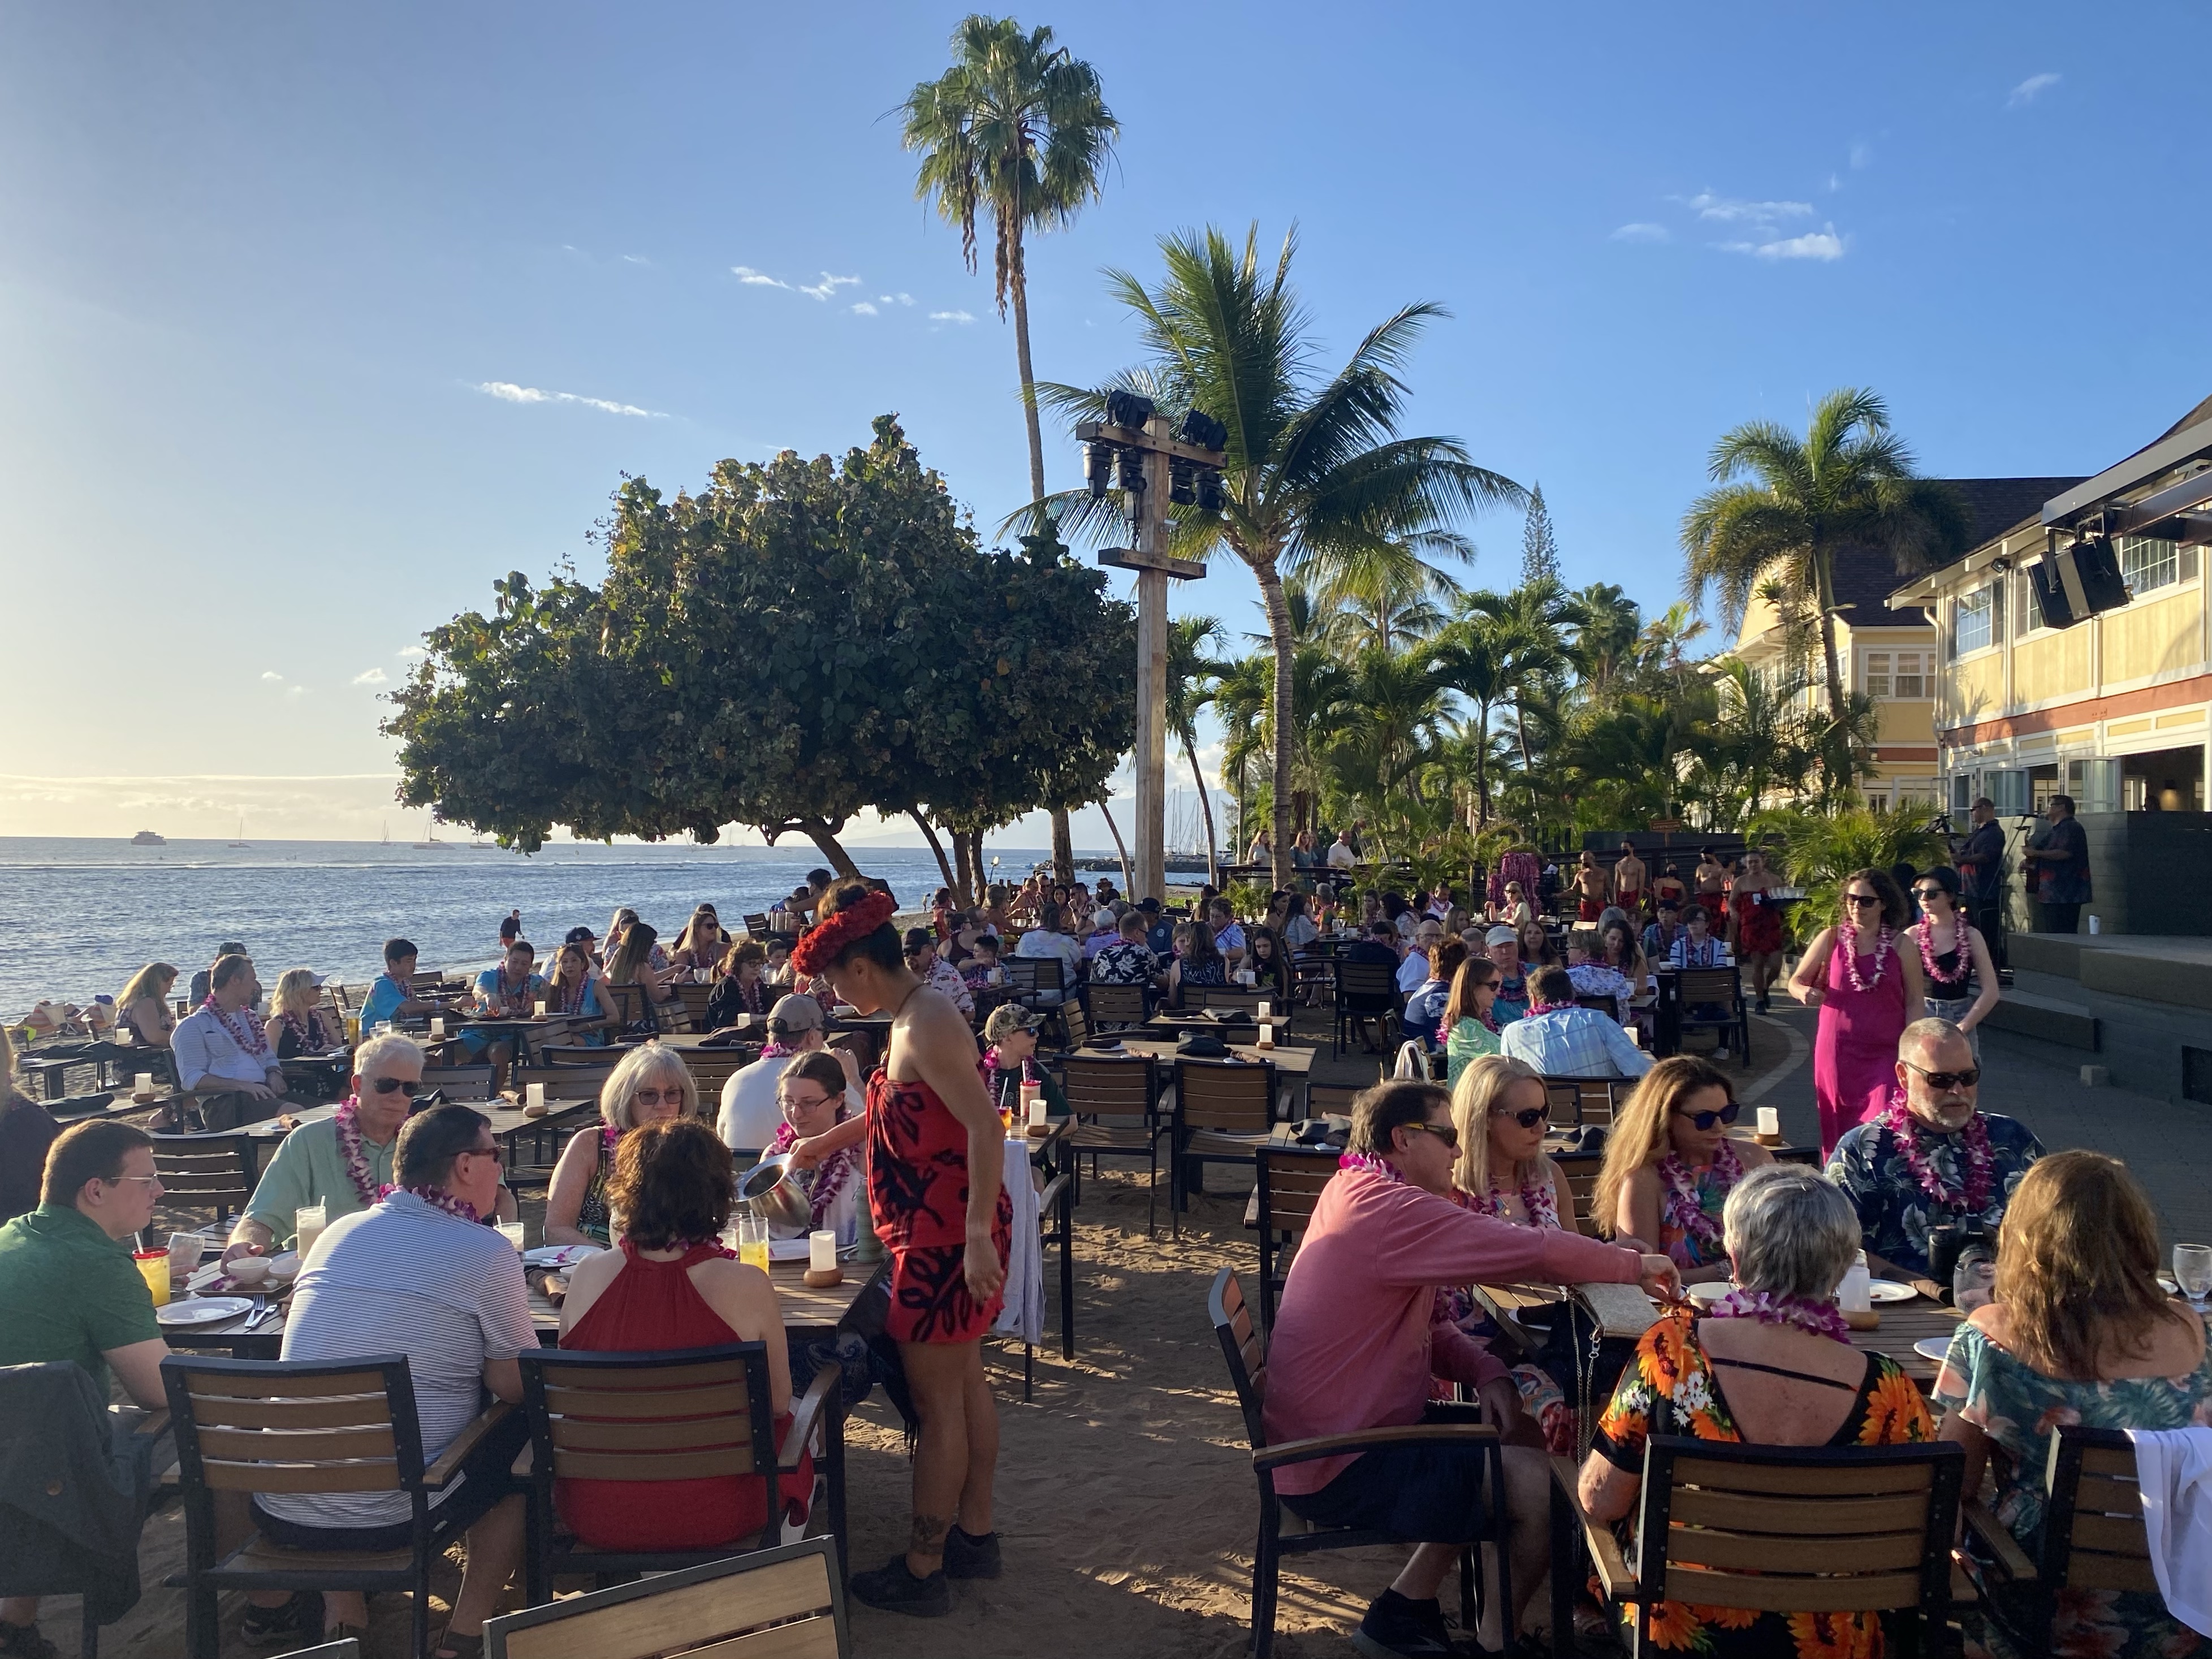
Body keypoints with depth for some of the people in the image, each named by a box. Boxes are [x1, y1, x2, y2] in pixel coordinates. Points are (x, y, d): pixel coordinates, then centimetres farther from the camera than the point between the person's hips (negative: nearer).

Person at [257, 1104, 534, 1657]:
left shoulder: (337, 1233, 8)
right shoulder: (486, 1253, -11)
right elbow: (515, 1387, -4)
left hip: (279, 1512, 6)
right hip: (394, 1516, -6)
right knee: (525, 1438, 18)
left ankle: (342, 1612, 30)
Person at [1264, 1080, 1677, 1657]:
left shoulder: (1360, 1195, 10)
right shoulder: (1393, 1209, -23)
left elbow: (1428, 1324, 14)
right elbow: (1538, 1253, -24)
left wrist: (1486, 1370, -5)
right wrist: (1636, 1265, -7)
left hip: (1328, 1435, 10)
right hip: (1339, 1468, -10)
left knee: (1517, 1445, 18)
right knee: (1535, 1484, -11)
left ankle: (1405, 1607, 24)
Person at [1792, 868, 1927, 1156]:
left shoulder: (1901, 946, -1)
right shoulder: (1831, 939, 1)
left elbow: (1915, 1001, 3)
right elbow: (1796, 981, 7)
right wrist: (1805, 992, -16)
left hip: (1885, 1054, -1)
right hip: (1837, 1052, 1)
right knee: (1839, 1133, 7)